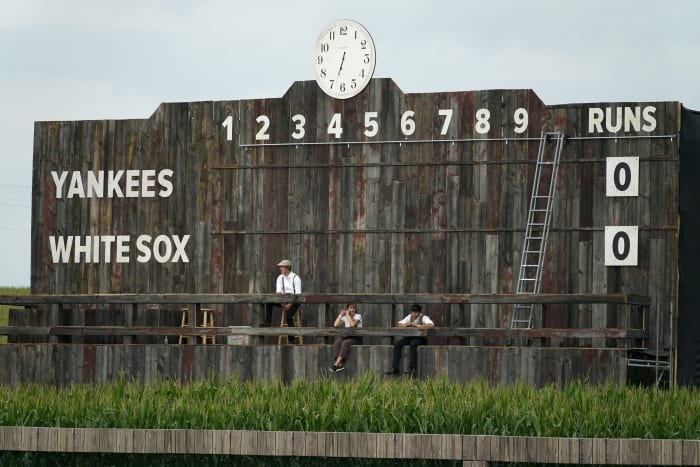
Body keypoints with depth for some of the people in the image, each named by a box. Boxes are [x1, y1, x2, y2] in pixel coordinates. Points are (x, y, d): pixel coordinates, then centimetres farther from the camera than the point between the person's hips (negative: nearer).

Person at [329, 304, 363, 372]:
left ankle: (336, 365, -42)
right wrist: (341, 315, -3)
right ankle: (340, 365, -40)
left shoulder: (358, 316, 0)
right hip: (346, 337, 5)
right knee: (337, 343, -28)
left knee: (345, 343, -36)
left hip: (356, 338, -5)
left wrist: (348, 315, -10)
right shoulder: (345, 317, 14)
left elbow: (353, 324, -20)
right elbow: (335, 325, 2)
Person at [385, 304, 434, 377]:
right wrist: (405, 325, -12)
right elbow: (399, 324, 12)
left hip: (421, 339, -6)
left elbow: (431, 325, -27)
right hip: (411, 337, 6)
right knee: (397, 344, -17)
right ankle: (395, 369, -22)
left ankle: (411, 368, -39)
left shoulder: (424, 317, -9)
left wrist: (418, 325, -29)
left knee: (413, 344, -38)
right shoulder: (410, 317, 9)